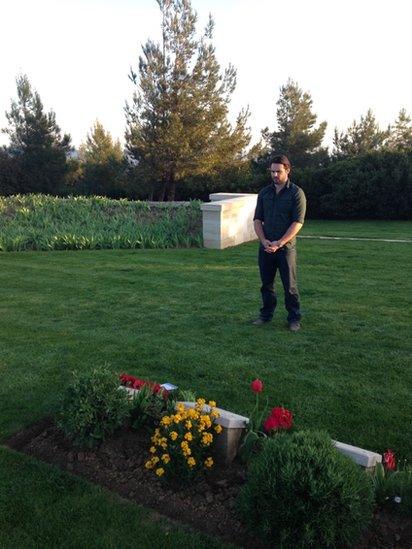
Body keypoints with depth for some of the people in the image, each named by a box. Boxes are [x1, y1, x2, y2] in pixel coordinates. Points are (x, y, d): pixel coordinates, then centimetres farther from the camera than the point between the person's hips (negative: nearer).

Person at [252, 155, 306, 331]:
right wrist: (264, 240, -9)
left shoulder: (296, 193, -3)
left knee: (290, 285, 0)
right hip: (265, 247, 4)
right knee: (266, 283, 11)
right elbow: (257, 219, 7)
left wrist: (279, 243, -17)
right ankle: (266, 315, 24)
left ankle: (294, 319, 12)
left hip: (286, 247, -4)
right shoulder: (264, 192, 11)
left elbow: (298, 222, -11)